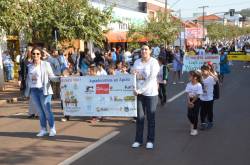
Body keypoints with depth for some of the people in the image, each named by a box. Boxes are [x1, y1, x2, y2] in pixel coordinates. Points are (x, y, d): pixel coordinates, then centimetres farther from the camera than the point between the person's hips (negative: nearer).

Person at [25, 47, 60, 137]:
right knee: (40, 111, 9)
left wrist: (59, 78, -25)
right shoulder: (30, 66, 11)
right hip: (33, 91, 5)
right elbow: (28, 79, 17)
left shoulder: (46, 64, -4)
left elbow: (51, 76, -6)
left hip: (43, 90, -4)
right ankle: (43, 129, 18)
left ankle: (52, 129, 8)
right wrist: (27, 90, 16)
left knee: (47, 110, -4)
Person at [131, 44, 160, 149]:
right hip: (138, 93, 4)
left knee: (150, 118, 6)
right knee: (139, 117, 8)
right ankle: (138, 140, 20)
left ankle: (150, 140, 18)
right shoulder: (137, 62, 8)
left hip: (151, 94, -4)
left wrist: (140, 90, -19)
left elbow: (151, 79, -16)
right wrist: (135, 89, -11)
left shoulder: (154, 62, -8)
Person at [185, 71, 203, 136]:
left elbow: (197, 95, -15)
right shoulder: (188, 84, -4)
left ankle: (195, 129, 13)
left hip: (196, 101, -4)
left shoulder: (199, 85, -17)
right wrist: (189, 102, -15)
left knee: (195, 115, 2)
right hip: (190, 101, 4)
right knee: (189, 115, 4)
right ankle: (192, 124, 34)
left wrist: (192, 102, -14)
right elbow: (188, 94, -4)